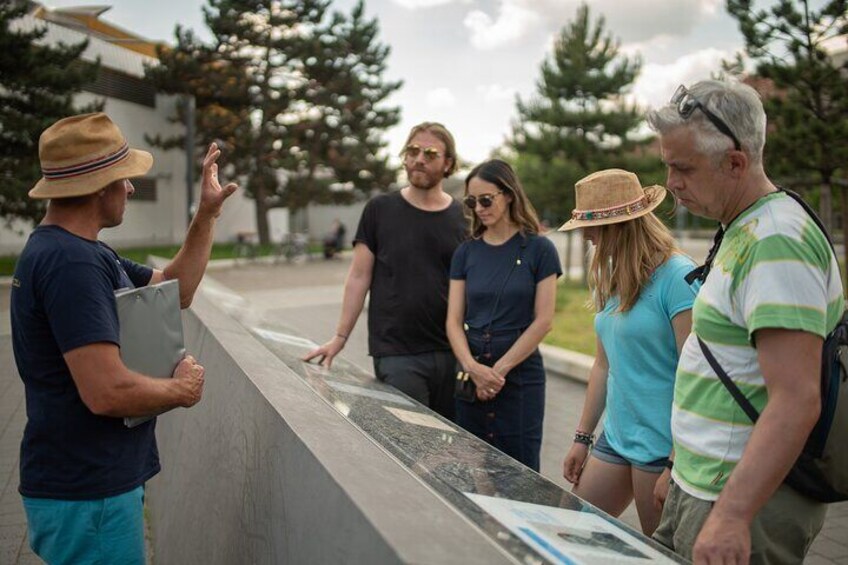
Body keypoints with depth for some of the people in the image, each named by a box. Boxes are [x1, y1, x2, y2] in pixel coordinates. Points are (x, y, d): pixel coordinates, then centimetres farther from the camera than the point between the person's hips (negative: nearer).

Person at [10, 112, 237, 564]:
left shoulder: (83, 251, 10)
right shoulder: (70, 262, -24)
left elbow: (173, 291, 14)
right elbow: (107, 391, -30)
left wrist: (207, 215, 7)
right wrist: (181, 389, -13)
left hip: (96, 480, 10)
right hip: (86, 496, -10)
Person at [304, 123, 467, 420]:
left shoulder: (463, 218, 5)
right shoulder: (380, 210, 1)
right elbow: (359, 277, 2)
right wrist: (340, 338, -2)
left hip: (452, 353, 2)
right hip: (396, 354, -2)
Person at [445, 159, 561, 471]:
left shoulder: (538, 249, -3)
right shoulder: (466, 252, 6)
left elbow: (543, 321, -7)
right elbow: (454, 320, 2)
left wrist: (499, 370, -11)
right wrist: (472, 367, -14)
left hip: (520, 377, -3)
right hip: (471, 380, 3)